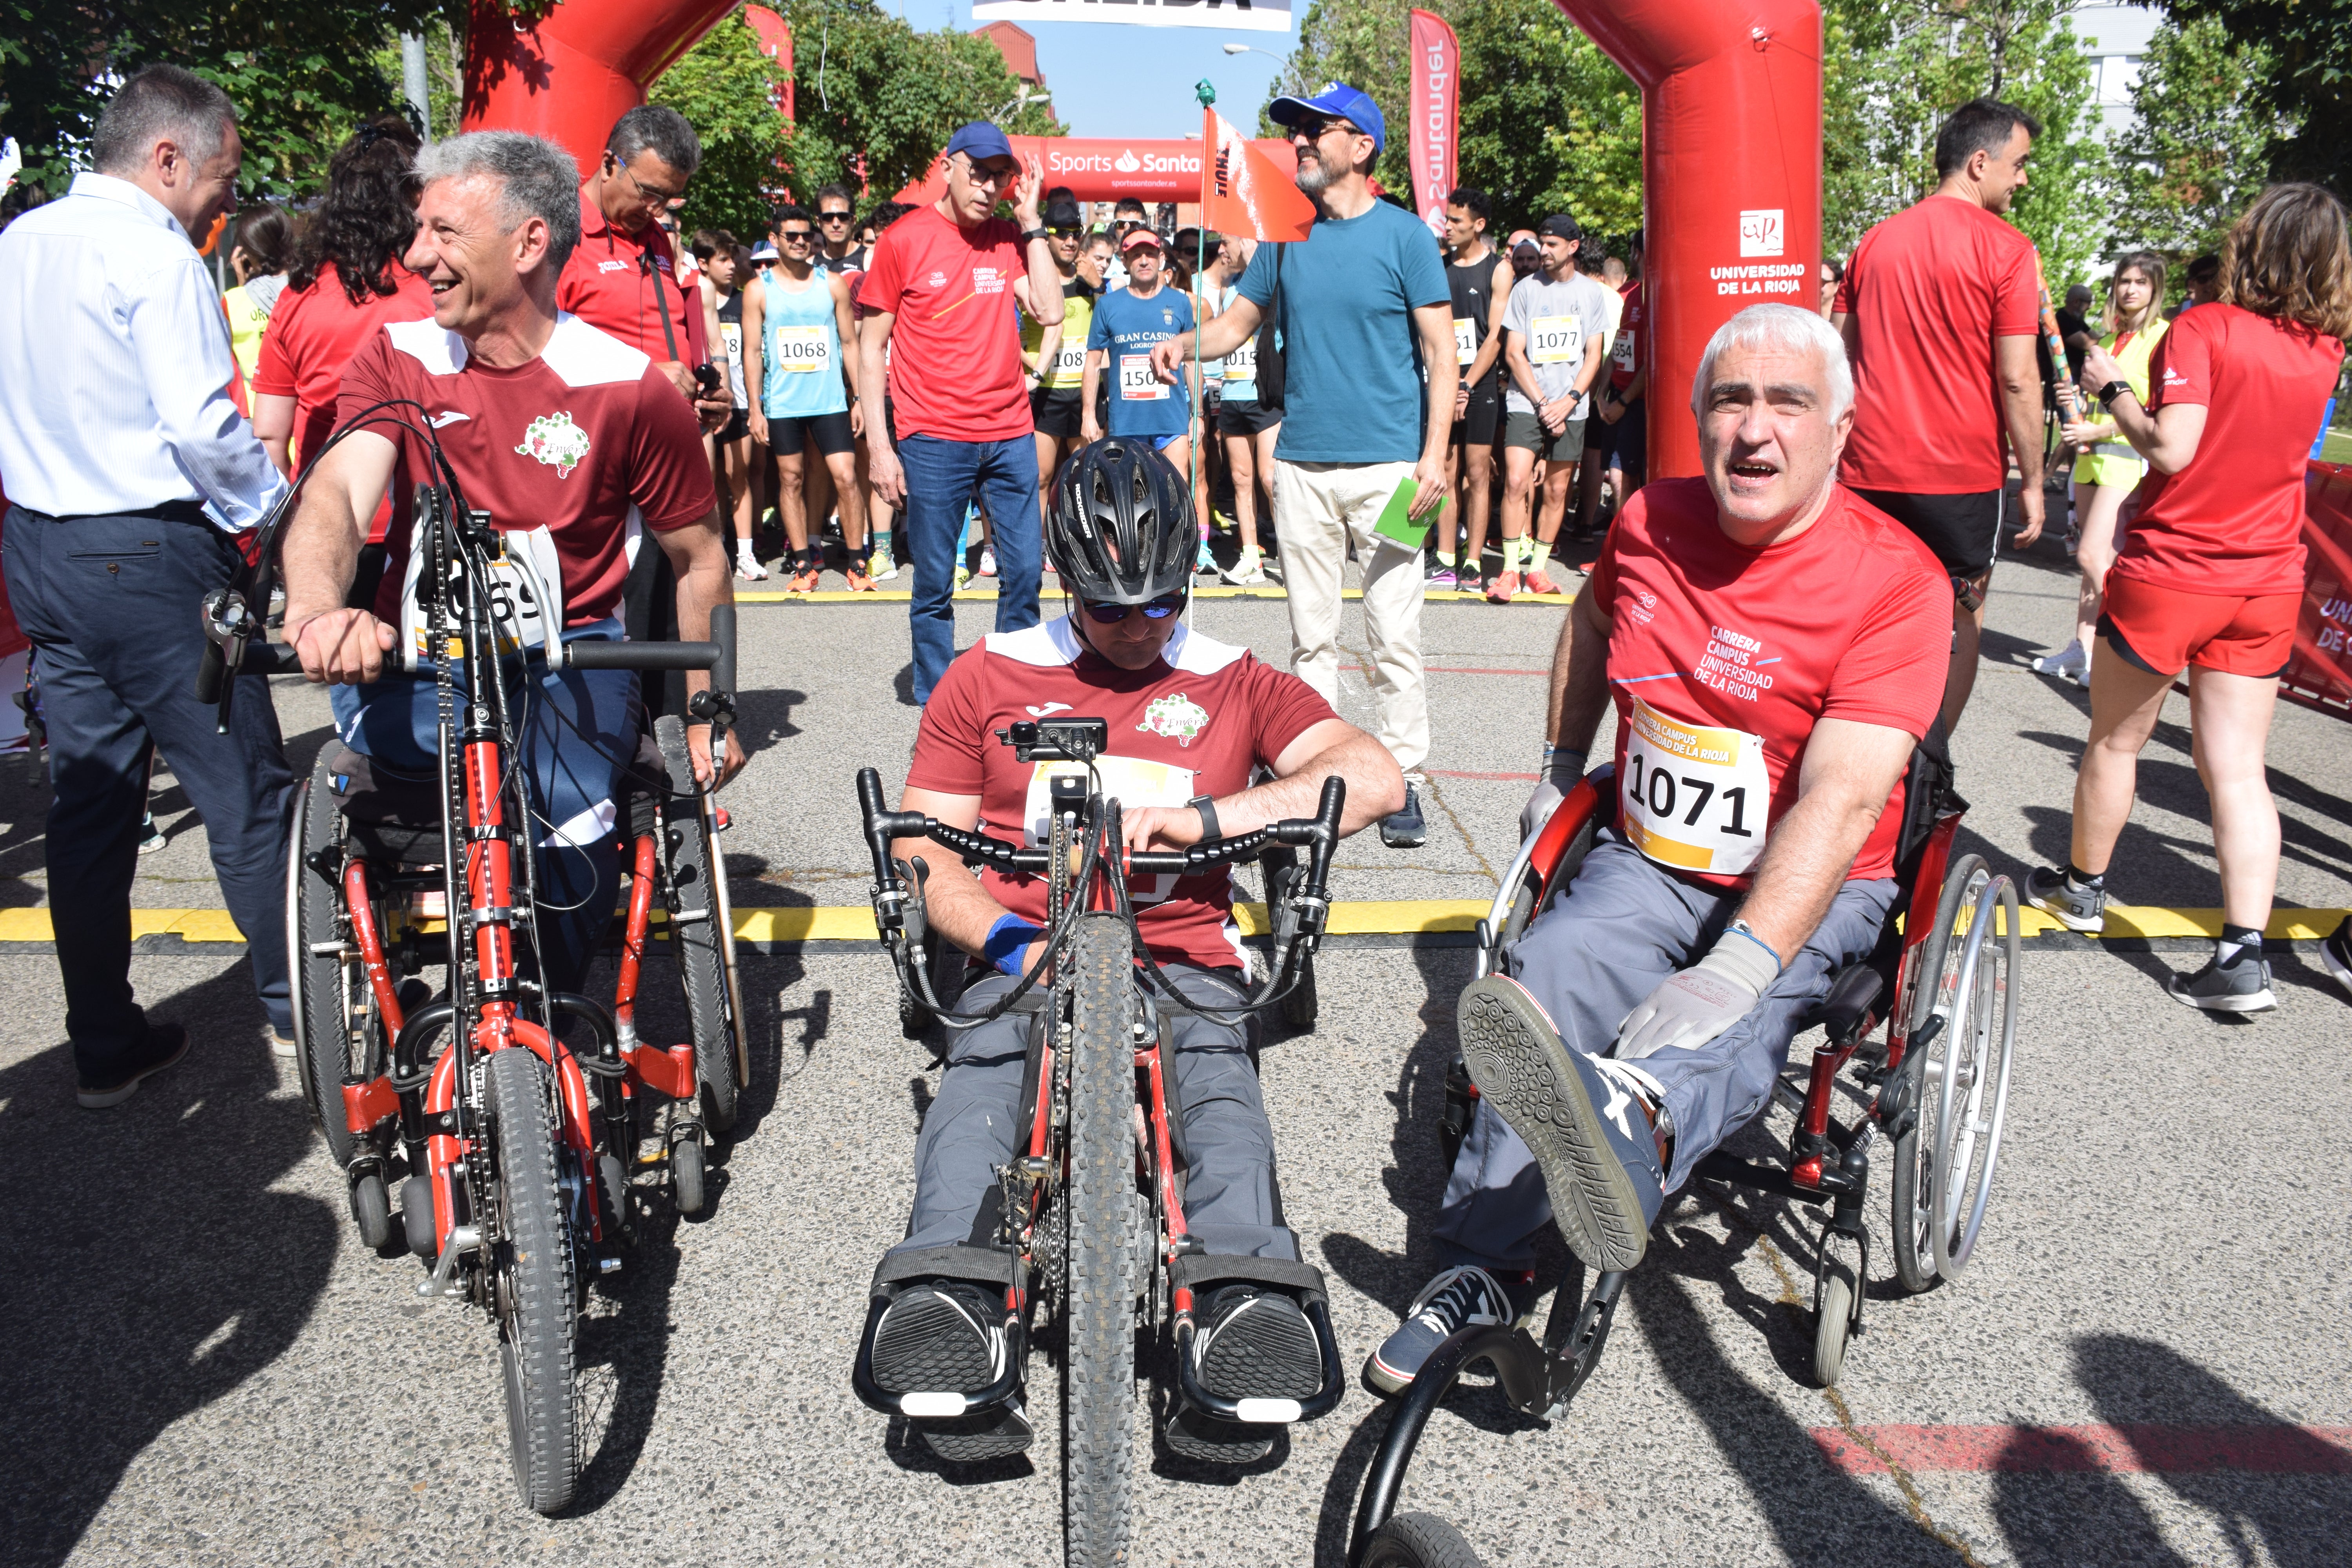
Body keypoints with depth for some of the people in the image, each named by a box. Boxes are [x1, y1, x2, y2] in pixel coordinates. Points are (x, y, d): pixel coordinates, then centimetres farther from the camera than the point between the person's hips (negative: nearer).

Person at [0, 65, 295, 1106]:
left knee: (88, 795, 12)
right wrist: (278, 511, -8)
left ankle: (105, 1048, 19)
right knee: (244, 787, 4)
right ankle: (294, 1000, 18)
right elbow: (203, 425, -21)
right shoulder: (155, 254, -14)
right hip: (150, 554, -8)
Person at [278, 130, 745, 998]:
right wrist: (317, 607, -39)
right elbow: (337, 490, -16)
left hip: (567, 654, -2)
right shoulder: (397, 358, 2)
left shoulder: (629, 385, -5)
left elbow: (699, 560, 4)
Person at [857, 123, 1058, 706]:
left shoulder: (1009, 238, 9)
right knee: (934, 584, 2)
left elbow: (1050, 312, -3)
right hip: (933, 440, -3)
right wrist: (879, 445, -7)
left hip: (1010, 435, 3)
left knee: (1024, 573, 4)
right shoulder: (903, 239, -1)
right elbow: (871, 345, 0)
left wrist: (1030, 221, -2)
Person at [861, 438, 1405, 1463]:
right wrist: (1008, 940, -10)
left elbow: (1375, 777, -1)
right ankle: (945, 1296, -51)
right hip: (1021, 962, 0)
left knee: (1218, 1080, -32)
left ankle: (1248, 1306, -51)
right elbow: (924, 849, 11)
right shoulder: (988, 677, 18)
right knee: (981, 1072, -33)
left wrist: (1210, 816, -16)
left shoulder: (1234, 683, 17)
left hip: (1183, 963, 0)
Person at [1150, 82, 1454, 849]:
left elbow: (1441, 353, -2)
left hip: (1387, 464, -4)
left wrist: (1434, 455, -11)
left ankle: (1403, 779, 7)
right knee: (1311, 633, 8)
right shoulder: (1286, 236, 10)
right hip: (1301, 463, 4)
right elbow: (1240, 320, 18)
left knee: (1394, 635, -4)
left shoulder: (1404, 235, -2)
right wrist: (1186, 342, -4)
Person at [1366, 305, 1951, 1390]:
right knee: (1550, 971, -27)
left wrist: (1740, 964, -37)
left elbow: (1839, 802, -25)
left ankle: (1630, 1118, -70)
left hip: (1808, 890, -4)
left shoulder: (1898, 581, -13)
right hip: (1650, 860, 4)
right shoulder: (1651, 524, 3)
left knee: (1731, 1018, -37)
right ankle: (1482, 1266, -22)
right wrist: (1560, 768, 26)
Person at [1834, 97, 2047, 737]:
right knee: (1960, 622, 10)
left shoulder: (1876, 241, 9)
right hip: (1963, 473, -4)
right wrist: (2032, 479, -4)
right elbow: (2017, 380, -11)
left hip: (1871, 469, 4)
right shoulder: (2006, 250, -8)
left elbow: (1840, 359, 13)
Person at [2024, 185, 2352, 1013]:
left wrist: (2112, 388, -6)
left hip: (2171, 572, -4)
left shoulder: (2205, 327, -12)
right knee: (2238, 767, 4)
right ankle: (2245, 953, -4)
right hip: (2267, 582, 4)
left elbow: (2172, 448, -20)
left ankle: (2082, 885, 32)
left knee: (2115, 740, 15)